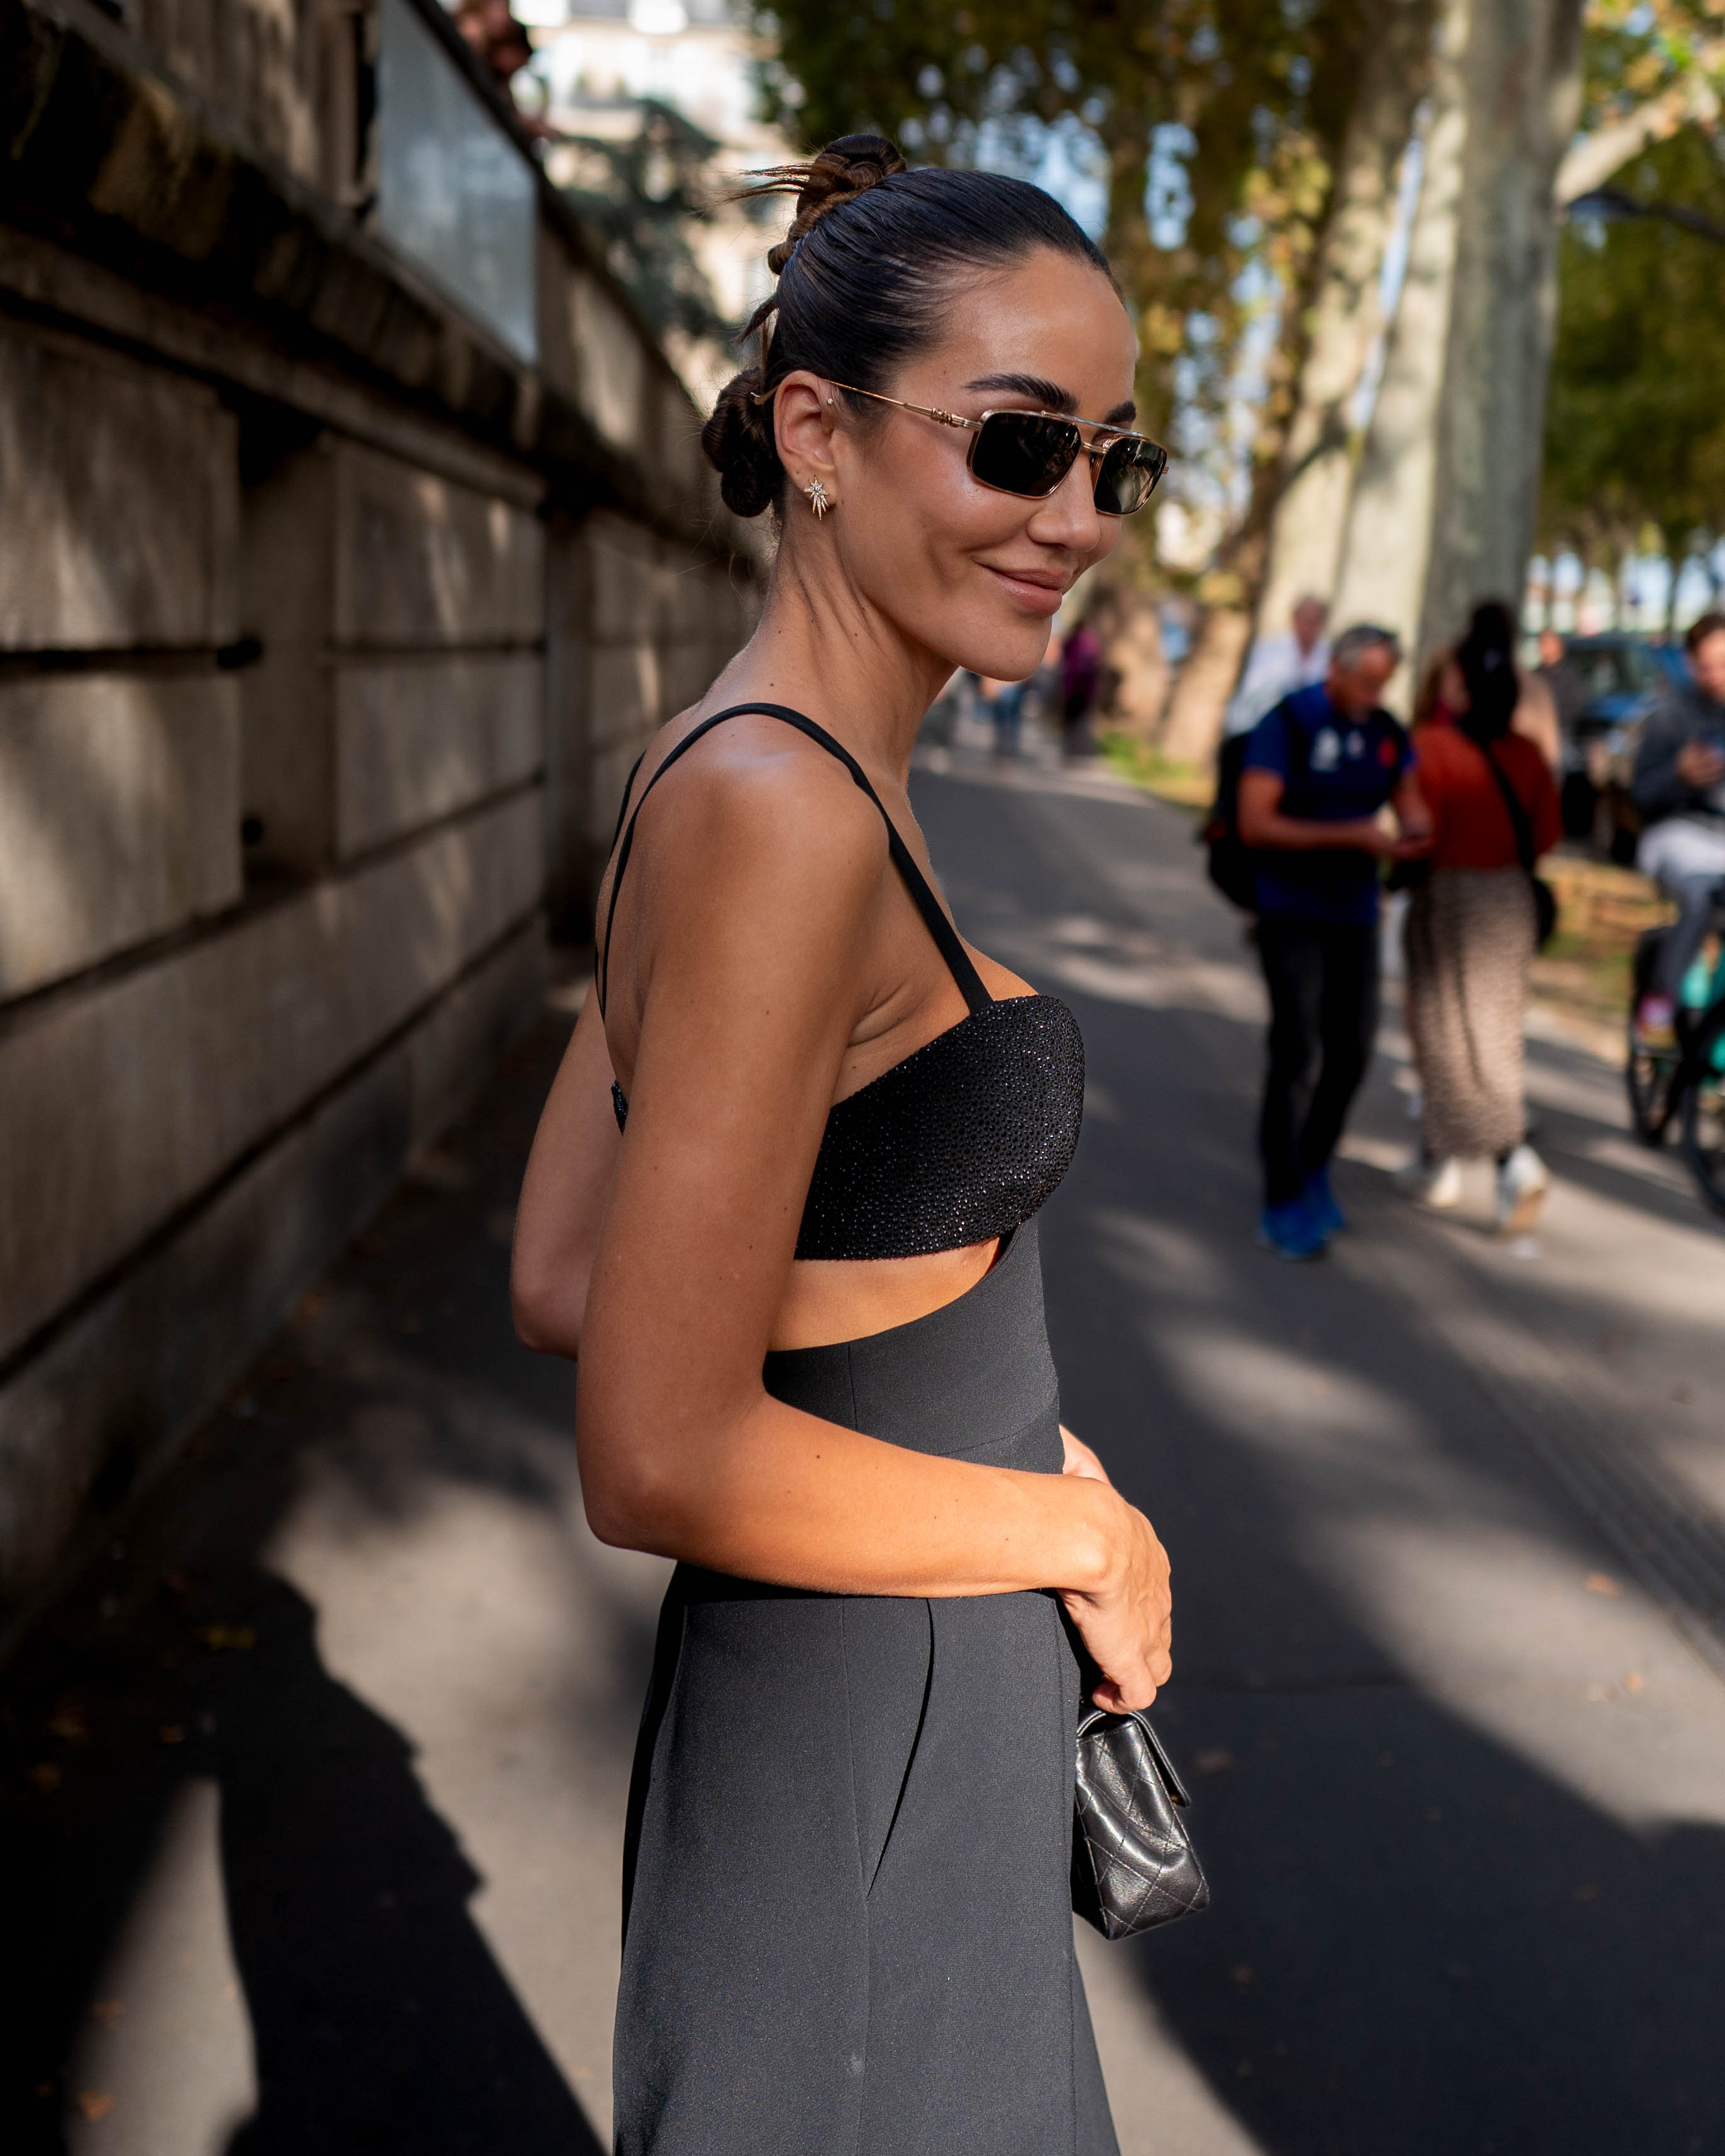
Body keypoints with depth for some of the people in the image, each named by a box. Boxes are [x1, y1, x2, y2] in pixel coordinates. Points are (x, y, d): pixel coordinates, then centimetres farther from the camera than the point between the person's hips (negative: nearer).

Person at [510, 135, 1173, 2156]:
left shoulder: (719, 768, 3)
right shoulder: (781, 808, -25)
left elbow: (560, 1283, 6)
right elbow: (660, 1461, -27)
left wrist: (976, 1404, 3)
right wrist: (1084, 1534, -14)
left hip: (873, 1711, 9)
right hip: (865, 1771, -8)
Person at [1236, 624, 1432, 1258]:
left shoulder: (1386, 732, 6)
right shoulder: (1287, 724, -12)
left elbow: (1408, 798, 14)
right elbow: (1255, 823, -18)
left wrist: (1414, 829, -11)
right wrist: (1351, 835, -23)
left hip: (1355, 910, 6)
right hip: (1290, 912, -6)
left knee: (1352, 1050, 7)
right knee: (1298, 1054, -10)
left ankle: (1313, 1169, 28)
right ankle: (1283, 1205, -2)